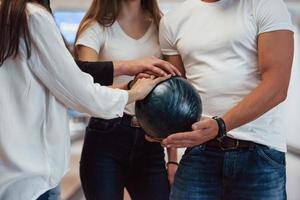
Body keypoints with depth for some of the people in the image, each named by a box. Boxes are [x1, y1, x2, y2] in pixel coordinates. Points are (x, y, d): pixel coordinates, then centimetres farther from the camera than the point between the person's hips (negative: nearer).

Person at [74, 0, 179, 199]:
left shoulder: (161, 27, 6)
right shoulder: (96, 29, -4)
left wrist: (173, 157, 2)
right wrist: (132, 87, -37)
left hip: (151, 142, 3)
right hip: (105, 141, -3)